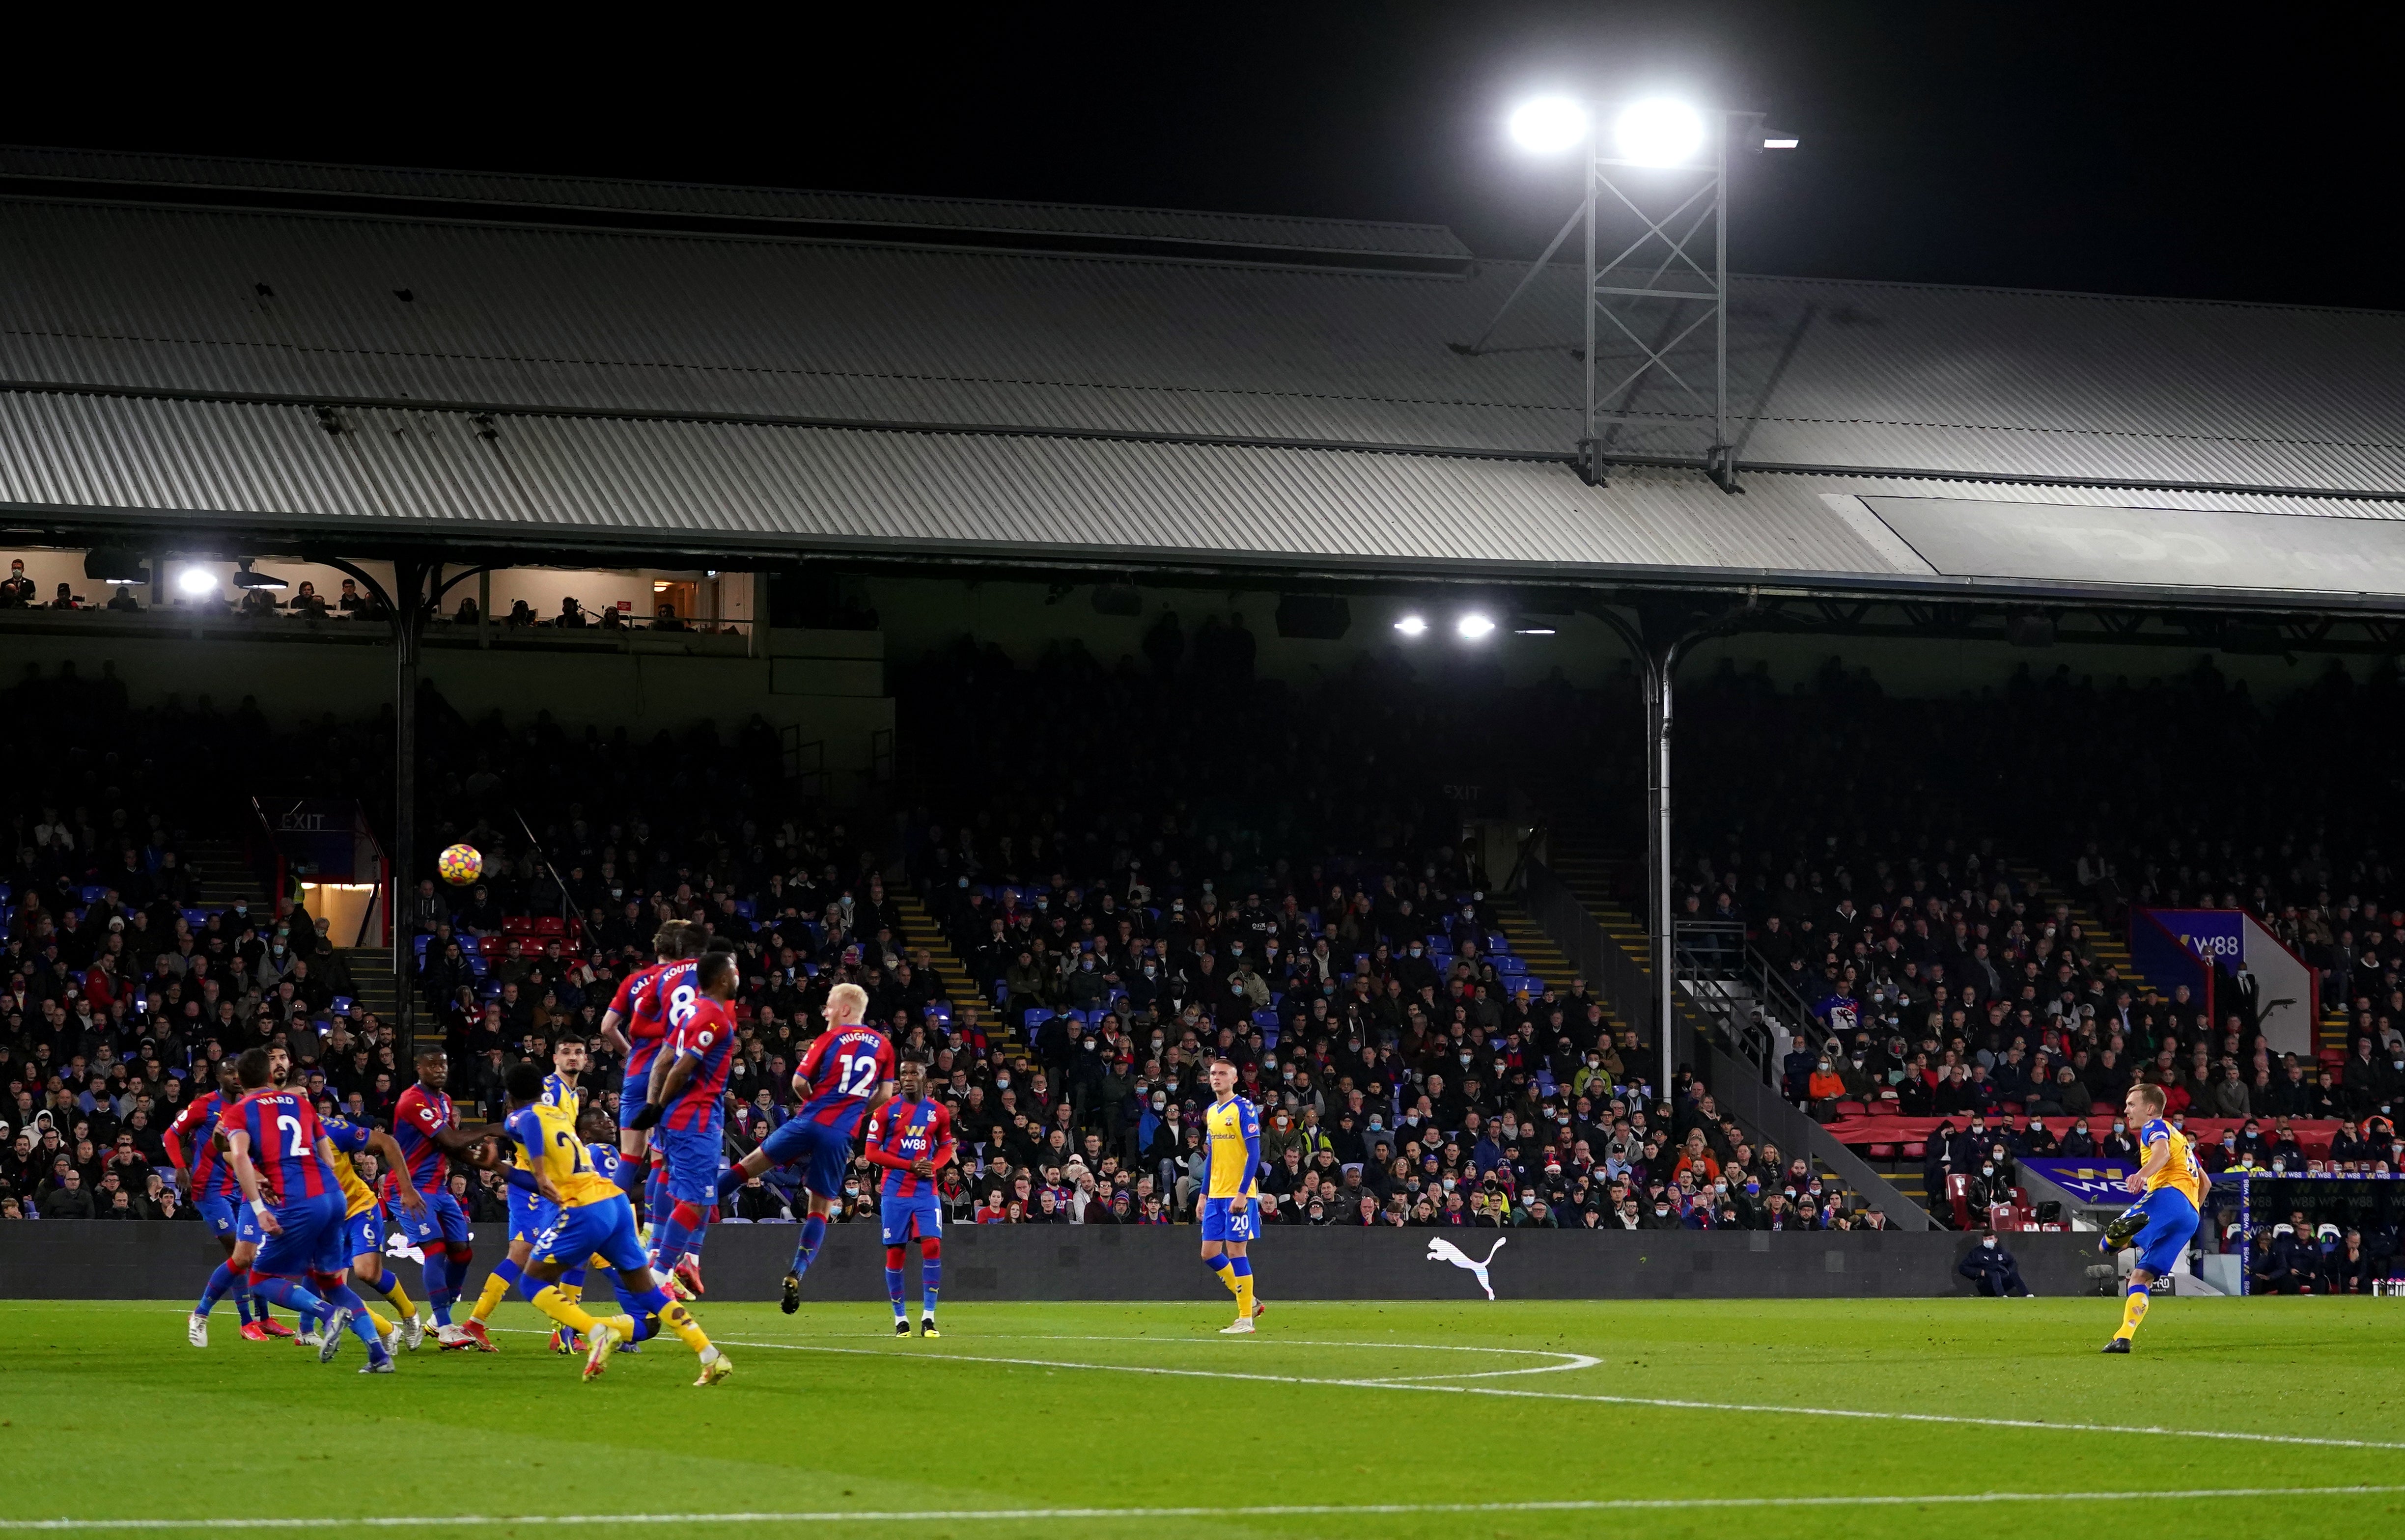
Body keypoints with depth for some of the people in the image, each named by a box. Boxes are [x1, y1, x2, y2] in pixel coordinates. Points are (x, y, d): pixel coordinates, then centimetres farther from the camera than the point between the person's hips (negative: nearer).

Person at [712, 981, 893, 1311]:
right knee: (820, 1207, 5)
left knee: (752, 1163, 11)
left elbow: (799, 1082, -2)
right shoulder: (883, 1045, 9)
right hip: (842, 1135, 2)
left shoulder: (828, 1038, 0)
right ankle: (796, 1274, -5)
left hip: (810, 1121, -2)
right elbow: (884, 1094, 11)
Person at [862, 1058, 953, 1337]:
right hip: (895, 1191, -1)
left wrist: (933, 1166, -5)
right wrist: (910, 1165, -13)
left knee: (932, 1247, -13)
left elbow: (945, 1148, 18)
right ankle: (900, 1319, 11)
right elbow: (872, 1152, -3)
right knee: (895, 1253, 0)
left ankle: (928, 1318, -8)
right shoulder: (886, 1110, -1)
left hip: (926, 1191, 1)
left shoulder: (939, 1112, 7)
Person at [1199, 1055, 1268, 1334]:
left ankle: (1246, 1319, 0)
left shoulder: (1243, 1109, -10)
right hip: (1215, 1195, 8)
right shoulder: (1211, 1112, 14)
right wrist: (1204, 1194, 18)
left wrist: (1242, 1193, -21)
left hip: (1238, 1195, -8)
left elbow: (1254, 1154, -14)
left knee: (1236, 1251, -7)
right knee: (1210, 1253, 6)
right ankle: (1249, 1301, 21)